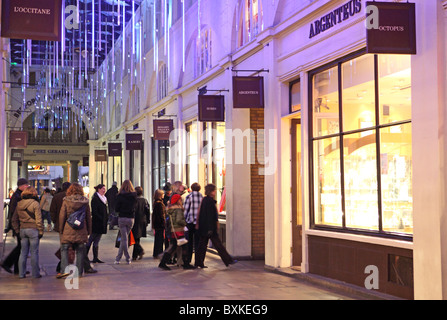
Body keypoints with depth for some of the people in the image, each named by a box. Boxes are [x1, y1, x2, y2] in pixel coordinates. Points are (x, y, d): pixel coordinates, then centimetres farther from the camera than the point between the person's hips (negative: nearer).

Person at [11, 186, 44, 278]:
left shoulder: (19, 204, 8)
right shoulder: (35, 204, -10)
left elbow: (14, 219, 13)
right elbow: (39, 219, -11)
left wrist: (17, 230, 17)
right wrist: (41, 231, -5)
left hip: (22, 230, 5)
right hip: (33, 229, -5)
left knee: (23, 253, 11)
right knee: (34, 253, 2)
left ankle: (21, 273, 13)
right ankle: (35, 273, 7)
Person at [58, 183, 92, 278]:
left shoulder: (66, 201, -4)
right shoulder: (85, 202, 3)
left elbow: (62, 216, -2)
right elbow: (88, 217, 9)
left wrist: (61, 229, 8)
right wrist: (89, 231, 17)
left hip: (68, 230, -2)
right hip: (81, 231, 2)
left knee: (64, 249, 6)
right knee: (80, 251, 9)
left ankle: (64, 270, -6)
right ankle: (79, 272, 11)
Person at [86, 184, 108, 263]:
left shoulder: (103, 199, 17)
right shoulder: (95, 199, -10)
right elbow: (94, 212, -16)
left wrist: (107, 218, 8)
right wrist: (101, 219, -18)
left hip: (101, 224, 8)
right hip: (96, 223, -8)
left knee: (96, 241, 8)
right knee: (91, 240, -4)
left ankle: (95, 258, 9)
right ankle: (85, 256, 2)